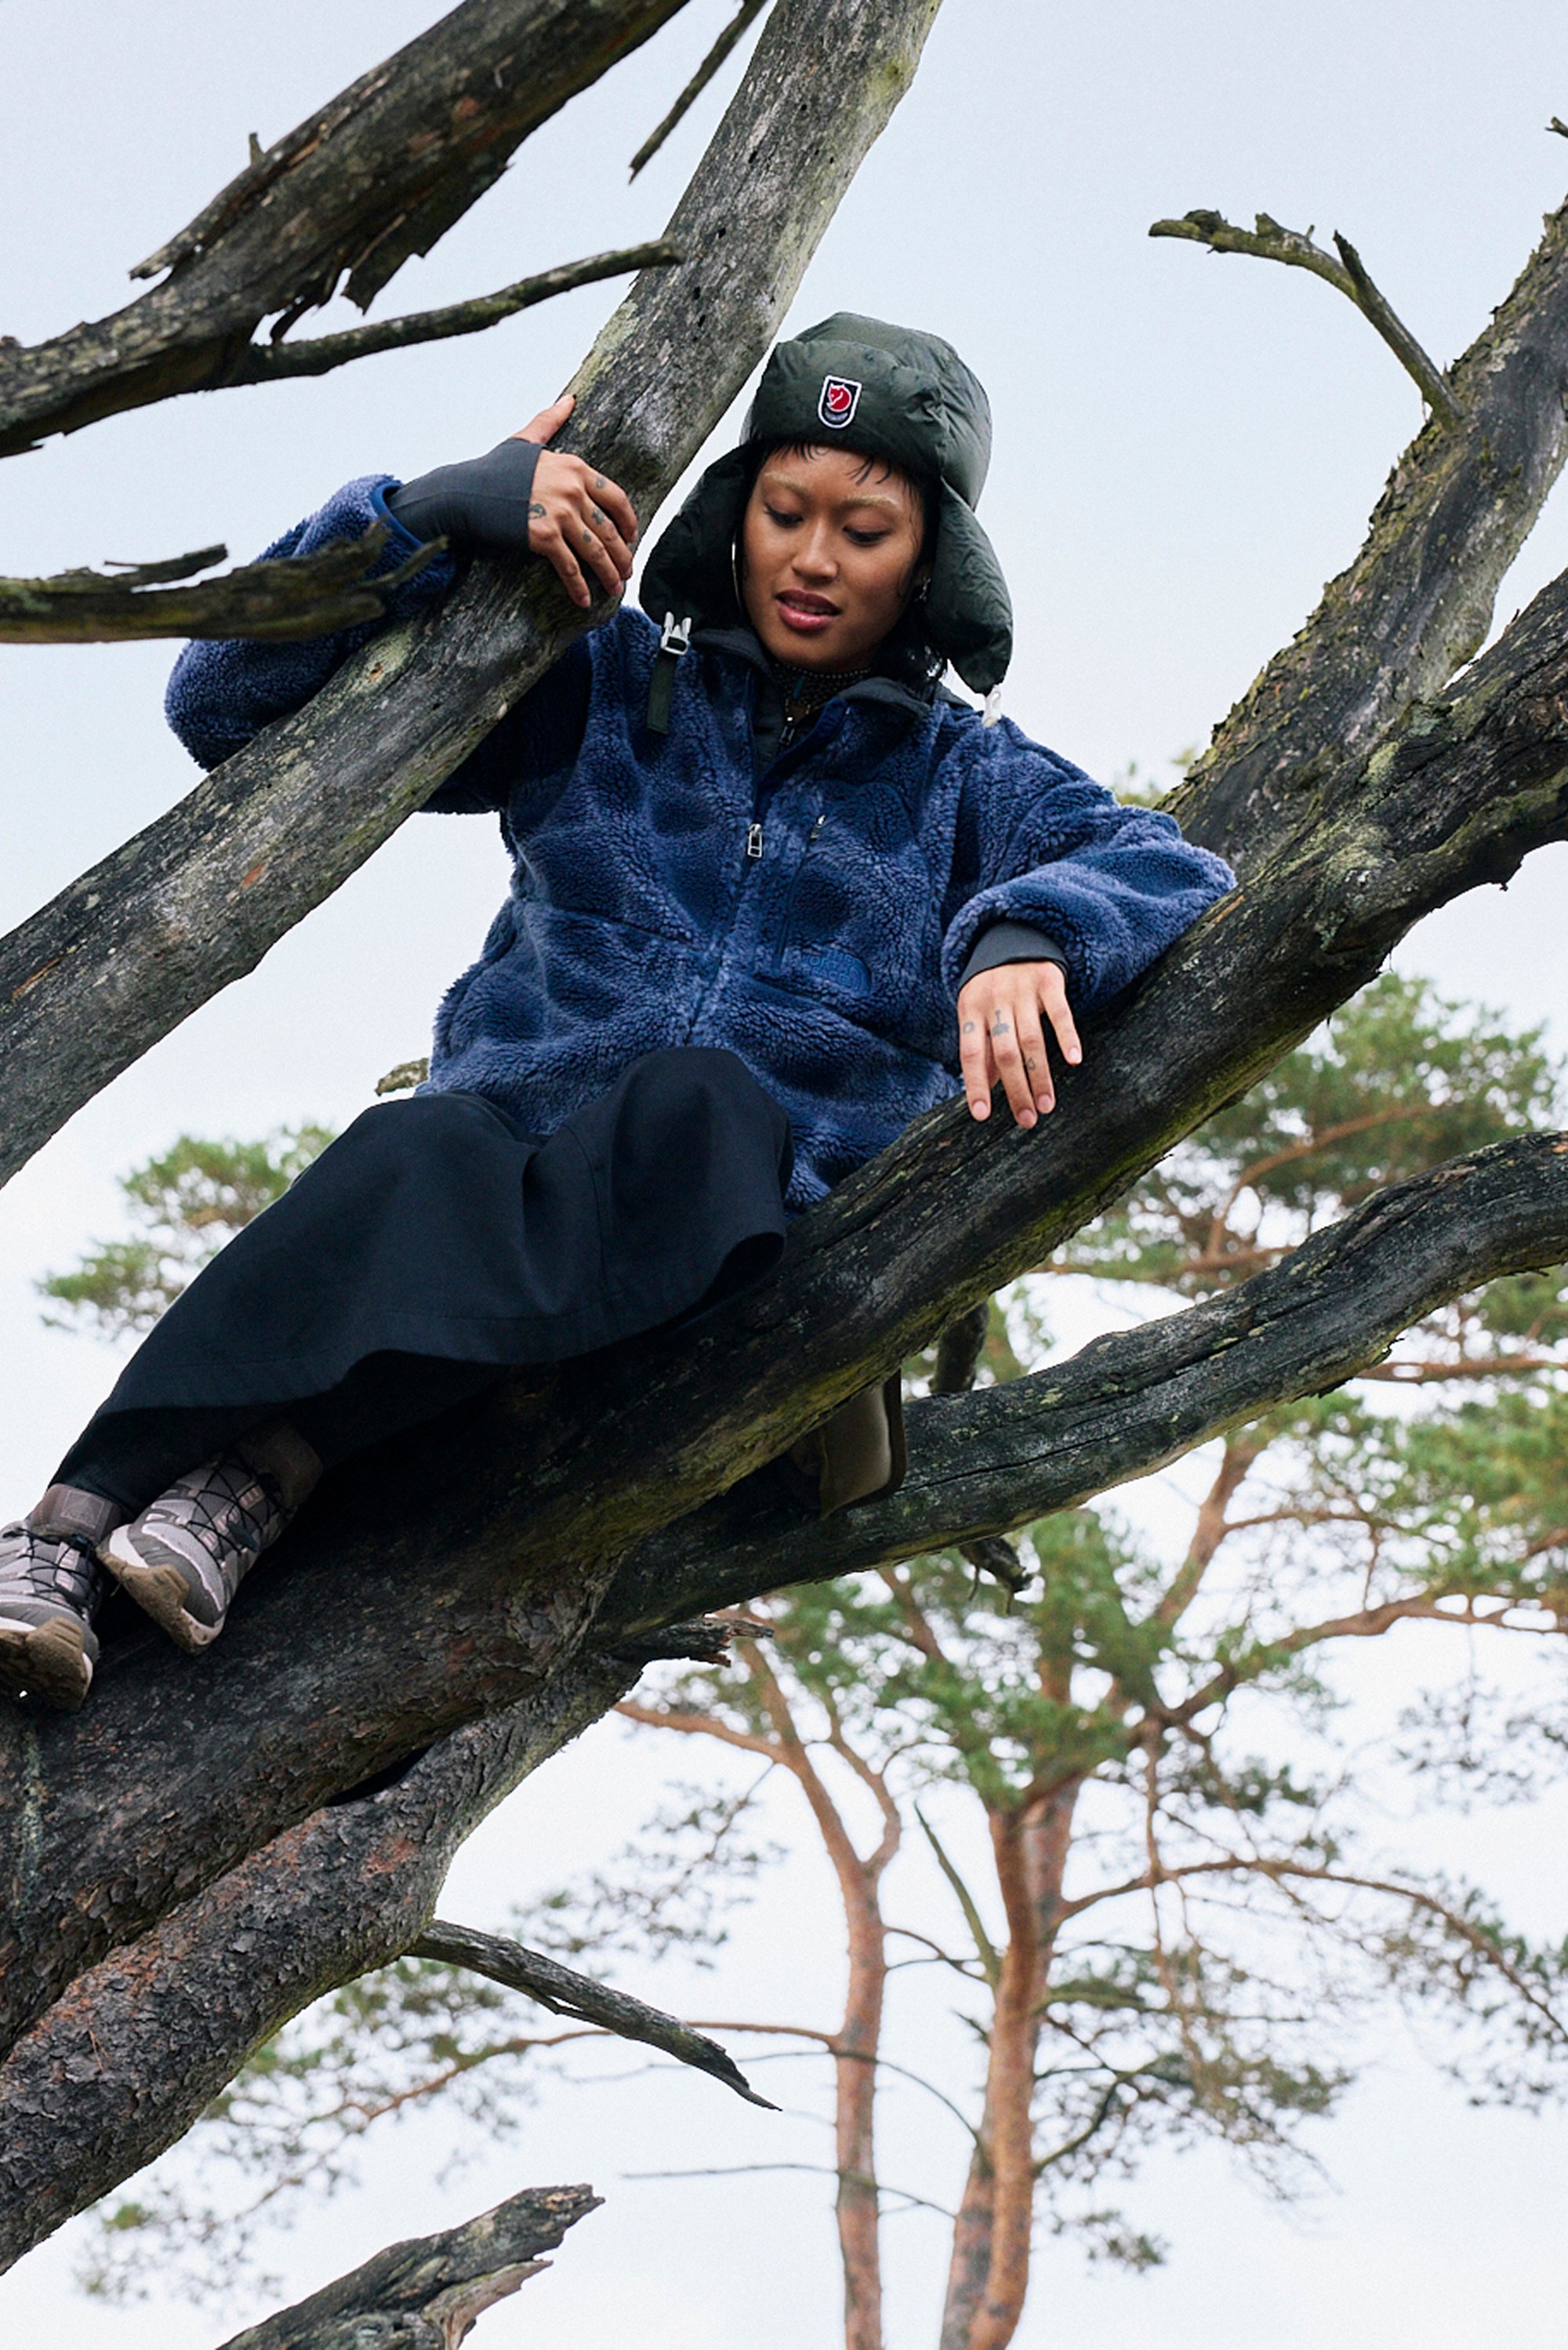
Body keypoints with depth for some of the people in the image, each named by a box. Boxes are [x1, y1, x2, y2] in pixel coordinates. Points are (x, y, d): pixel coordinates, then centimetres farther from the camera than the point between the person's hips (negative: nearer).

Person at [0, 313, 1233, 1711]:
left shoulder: (966, 780, 17)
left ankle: (261, 1480, -45)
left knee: (703, 1106, -37)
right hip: (507, 1167, 1)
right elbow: (232, 705, 13)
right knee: (427, 1155, -37)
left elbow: (1173, 872, -4)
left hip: (726, 1250, -1)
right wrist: (442, 513, -2)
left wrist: (1027, 931, -27)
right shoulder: (600, 691, 18)